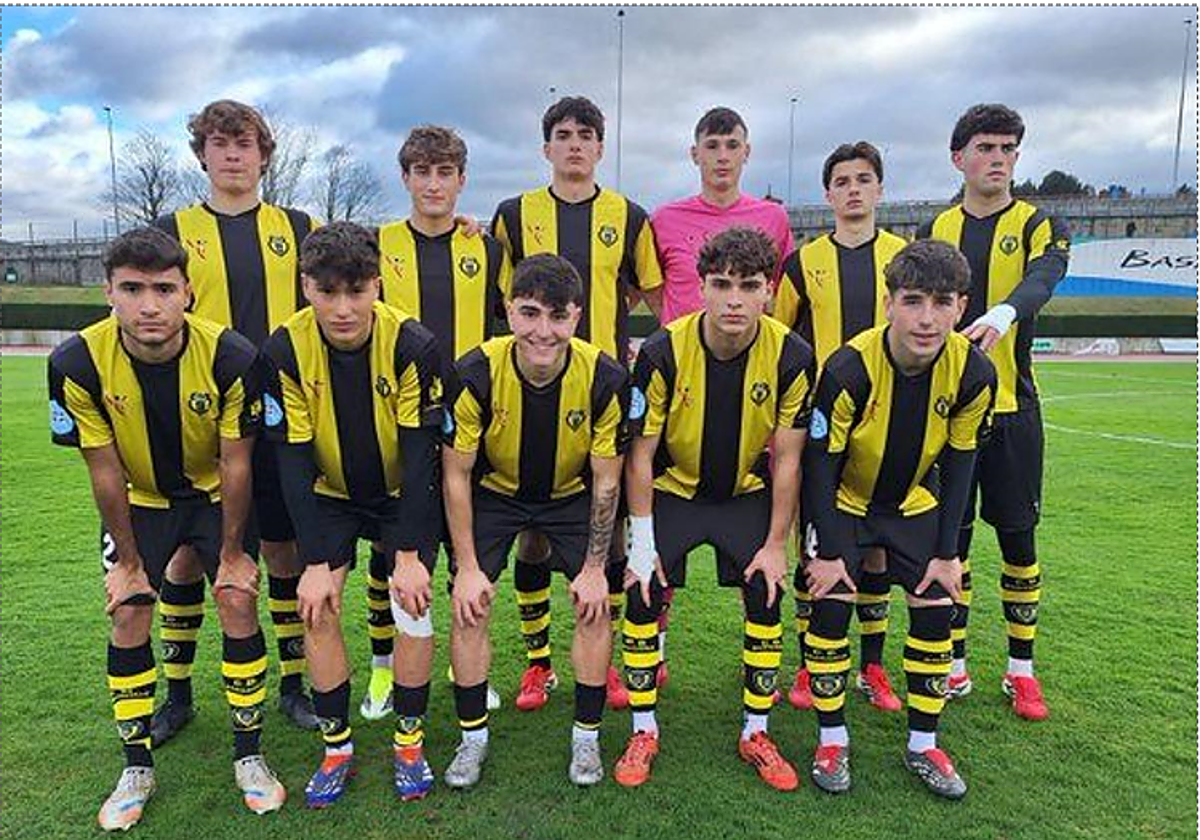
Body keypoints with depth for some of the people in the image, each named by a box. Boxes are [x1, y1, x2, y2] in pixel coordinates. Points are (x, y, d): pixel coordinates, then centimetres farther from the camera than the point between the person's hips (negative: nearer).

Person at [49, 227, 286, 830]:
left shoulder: (230, 357, -29)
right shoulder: (79, 363, -25)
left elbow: (235, 463, -19)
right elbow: (105, 472, -15)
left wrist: (231, 553, -11)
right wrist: (129, 560, -7)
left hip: (214, 494, -1)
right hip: (139, 499, 2)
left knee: (238, 605, -9)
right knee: (129, 617, -3)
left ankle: (249, 756, 8)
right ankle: (137, 768, 15)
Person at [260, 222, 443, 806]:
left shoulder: (412, 346, -25)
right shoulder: (285, 351, -20)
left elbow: (420, 456, -21)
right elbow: (293, 462, -17)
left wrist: (410, 554, -21)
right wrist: (316, 562, -18)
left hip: (404, 493, -1)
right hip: (329, 495, 2)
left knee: (413, 604, -10)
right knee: (317, 610, -6)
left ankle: (410, 741, 12)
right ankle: (337, 746, 14)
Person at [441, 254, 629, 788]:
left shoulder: (604, 378, -27)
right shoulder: (475, 375, -29)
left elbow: (606, 482, -15)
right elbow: (456, 475, -16)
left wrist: (594, 568, -12)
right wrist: (467, 567, -15)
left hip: (571, 495, 1)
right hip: (492, 492, 0)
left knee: (595, 609, -5)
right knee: (469, 610, -5)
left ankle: (586, 737, 16)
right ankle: (473, 738, 16)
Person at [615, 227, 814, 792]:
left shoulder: (791, 357, -19)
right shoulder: (663, 352, -23)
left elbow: (787, 460, -10)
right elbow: (641, 453, -15)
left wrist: (776, 544, -9)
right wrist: (643, 542, -15)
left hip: (747, 492, 1)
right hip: (672, 490, -1)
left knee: (765, 596, -5)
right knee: (644, 596, -9)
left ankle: (756, 733, 16)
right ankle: (643, 732, 11)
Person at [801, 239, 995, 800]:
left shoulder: (974, 374, -20)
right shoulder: (849, 369, -30)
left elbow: (958, 465, -7)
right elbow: (821, 461, -21)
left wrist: (947, 553, -7)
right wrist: (827, 551, -19)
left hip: (915, 504, 3)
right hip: (843, 502, -3)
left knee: (936, 608, -2)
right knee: (831, 604, -12)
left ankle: (922, 745, 16)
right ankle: (832, 738, 7)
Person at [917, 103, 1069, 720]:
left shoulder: (1038, 225, 3)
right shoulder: (934, 232, 10)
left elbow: (1043, 278, -19)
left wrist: (1003, 314, -42)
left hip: (1013, 407, -1)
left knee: (1018, 537, 5)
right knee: (950, 537, 7)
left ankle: (1021, 670, 21)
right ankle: (954, 666, 21)